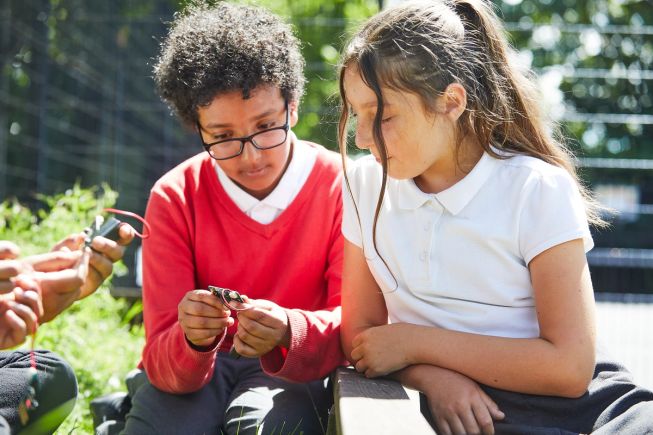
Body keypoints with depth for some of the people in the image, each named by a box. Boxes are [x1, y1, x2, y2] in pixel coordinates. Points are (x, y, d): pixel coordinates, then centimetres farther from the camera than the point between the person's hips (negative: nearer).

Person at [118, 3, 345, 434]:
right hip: (193, 374, 0)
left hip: (291, 371, 0)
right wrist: (192, 341, -39)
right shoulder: (174, 198, -10)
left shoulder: (339, 187, -12)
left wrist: (287, 332, -37)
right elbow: (163, 362, -15)